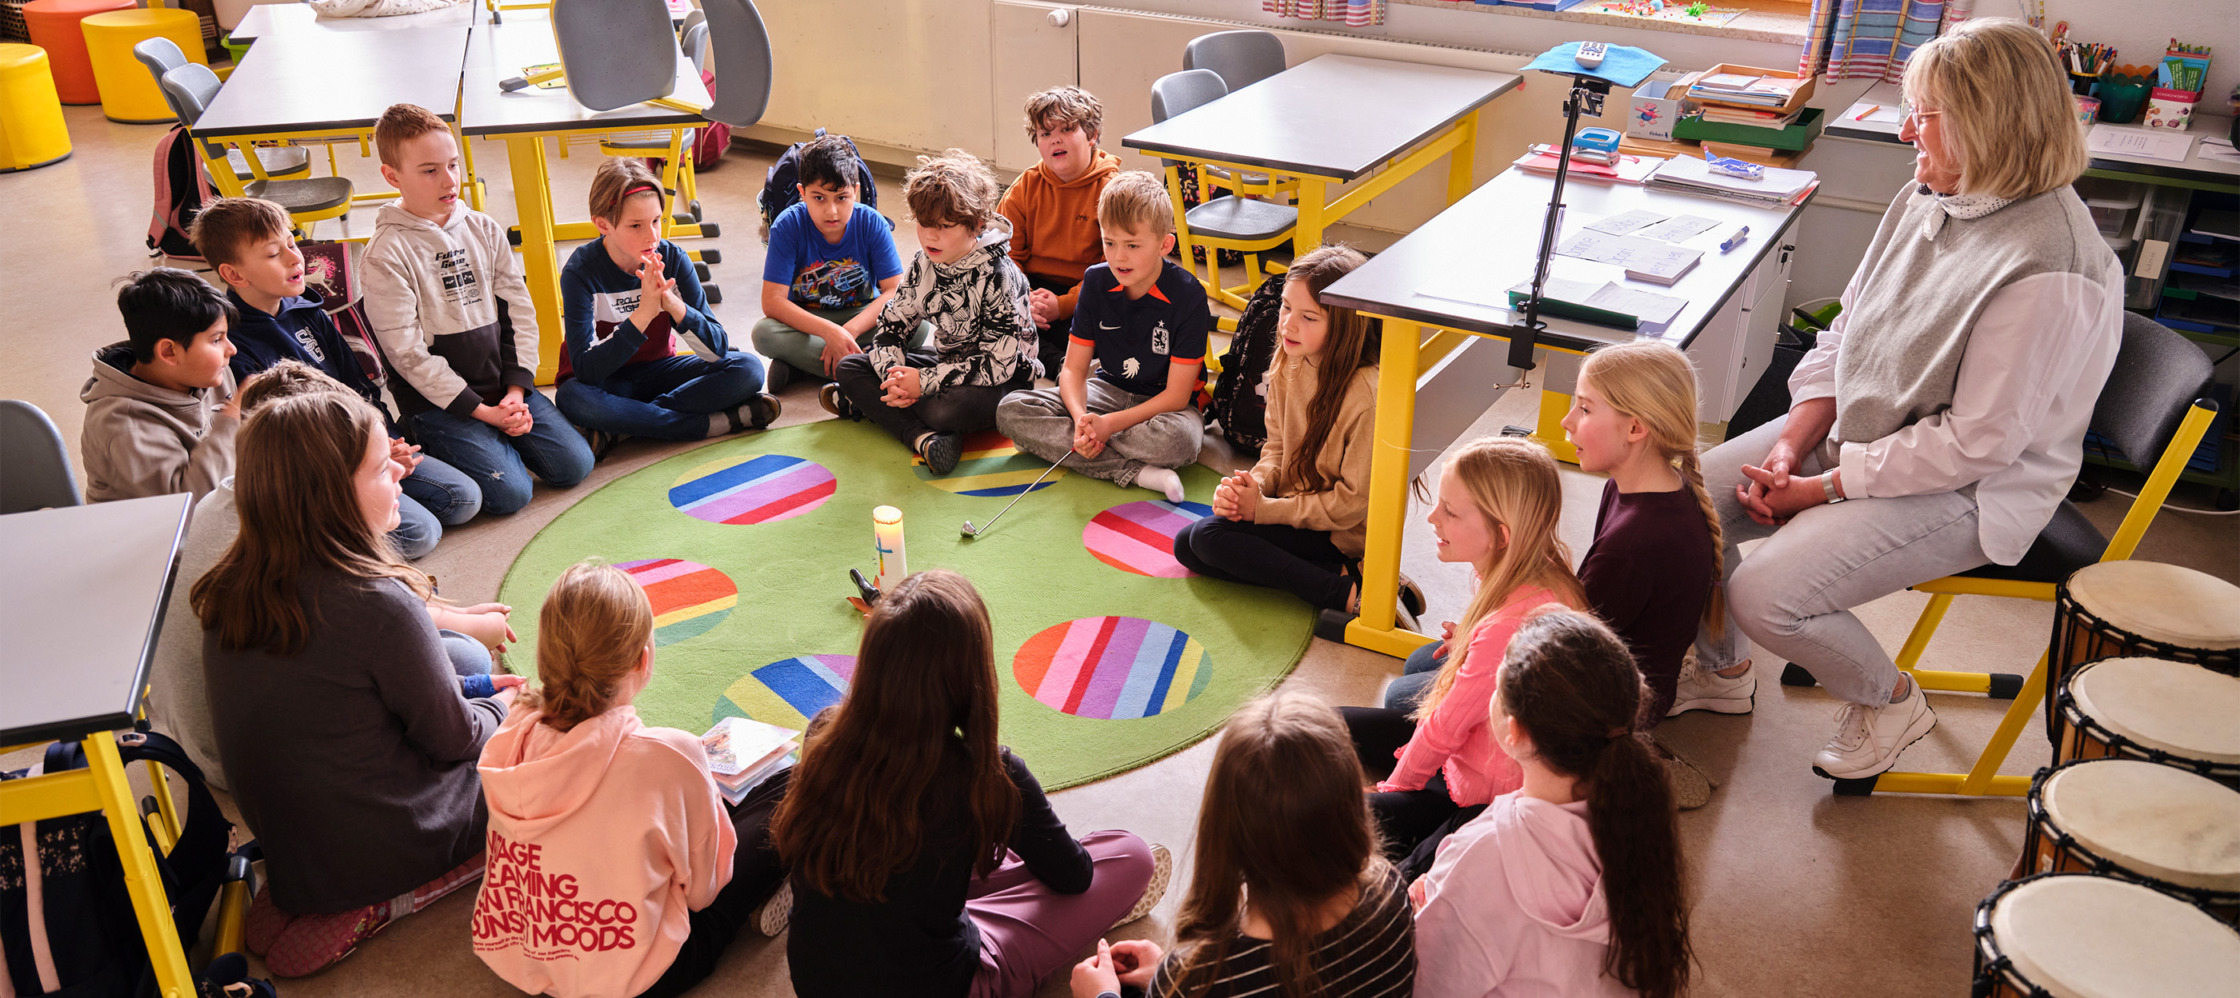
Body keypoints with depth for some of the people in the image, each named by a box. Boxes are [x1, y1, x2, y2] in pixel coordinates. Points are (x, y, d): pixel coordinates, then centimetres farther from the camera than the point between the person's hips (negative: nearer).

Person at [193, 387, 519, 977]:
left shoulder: (227, 592, -6)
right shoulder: (379, 604, -30)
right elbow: (452, 737, -15)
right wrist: (500, 709, 8)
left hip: (282, 839, 7)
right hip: (384, 845, -7)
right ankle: (393, 899, -1)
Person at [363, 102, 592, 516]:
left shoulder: (485, 230, 6)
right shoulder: (386, 253, -11)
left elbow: (519, 311, 7)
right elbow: (407, 351, -12)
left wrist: (517, 390, -6)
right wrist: (479, 410, -15)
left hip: (503, 386, 5)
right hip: (437, 400, -5)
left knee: (573, 464, -9)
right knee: (510, 492, -20)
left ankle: (499, 436, 15)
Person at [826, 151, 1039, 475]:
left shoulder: (997, 276, -22)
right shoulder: (924, 265, -1)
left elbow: (998, 363, -26)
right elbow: (890, 327, 2)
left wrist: (924, 382, -26)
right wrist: (895, 377, -20)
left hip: (1003, 382, -8)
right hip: (949, 365, 8)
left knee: (948, 409, -41)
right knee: (849, 367, -5)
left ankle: (867, 404, -11)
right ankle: (922, 436, -28)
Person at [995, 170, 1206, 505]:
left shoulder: (1187, 295, -18)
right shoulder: (1096, 282, -5)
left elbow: (1176, 395, -18)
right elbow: (1074, 368, -4)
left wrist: (1109, 424, -27)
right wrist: (1080, 418, -26)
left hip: (1162, 405, -5)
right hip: (1109, 391, 5)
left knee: (1178, 440, -42)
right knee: (1010, 410, -17)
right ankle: (1137, 472, -28)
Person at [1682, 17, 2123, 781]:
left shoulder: (2048, 271, -27)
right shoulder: (1926, 200, -1)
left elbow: (1977, 442, -25)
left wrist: (1824, 487, -19)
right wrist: (1790, 445, -6)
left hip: (1964, 490, -8)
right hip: (1854, 432, 8)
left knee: (1765, 595, -23)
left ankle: (1890, 703, 10)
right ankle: (1724, 671, 24)